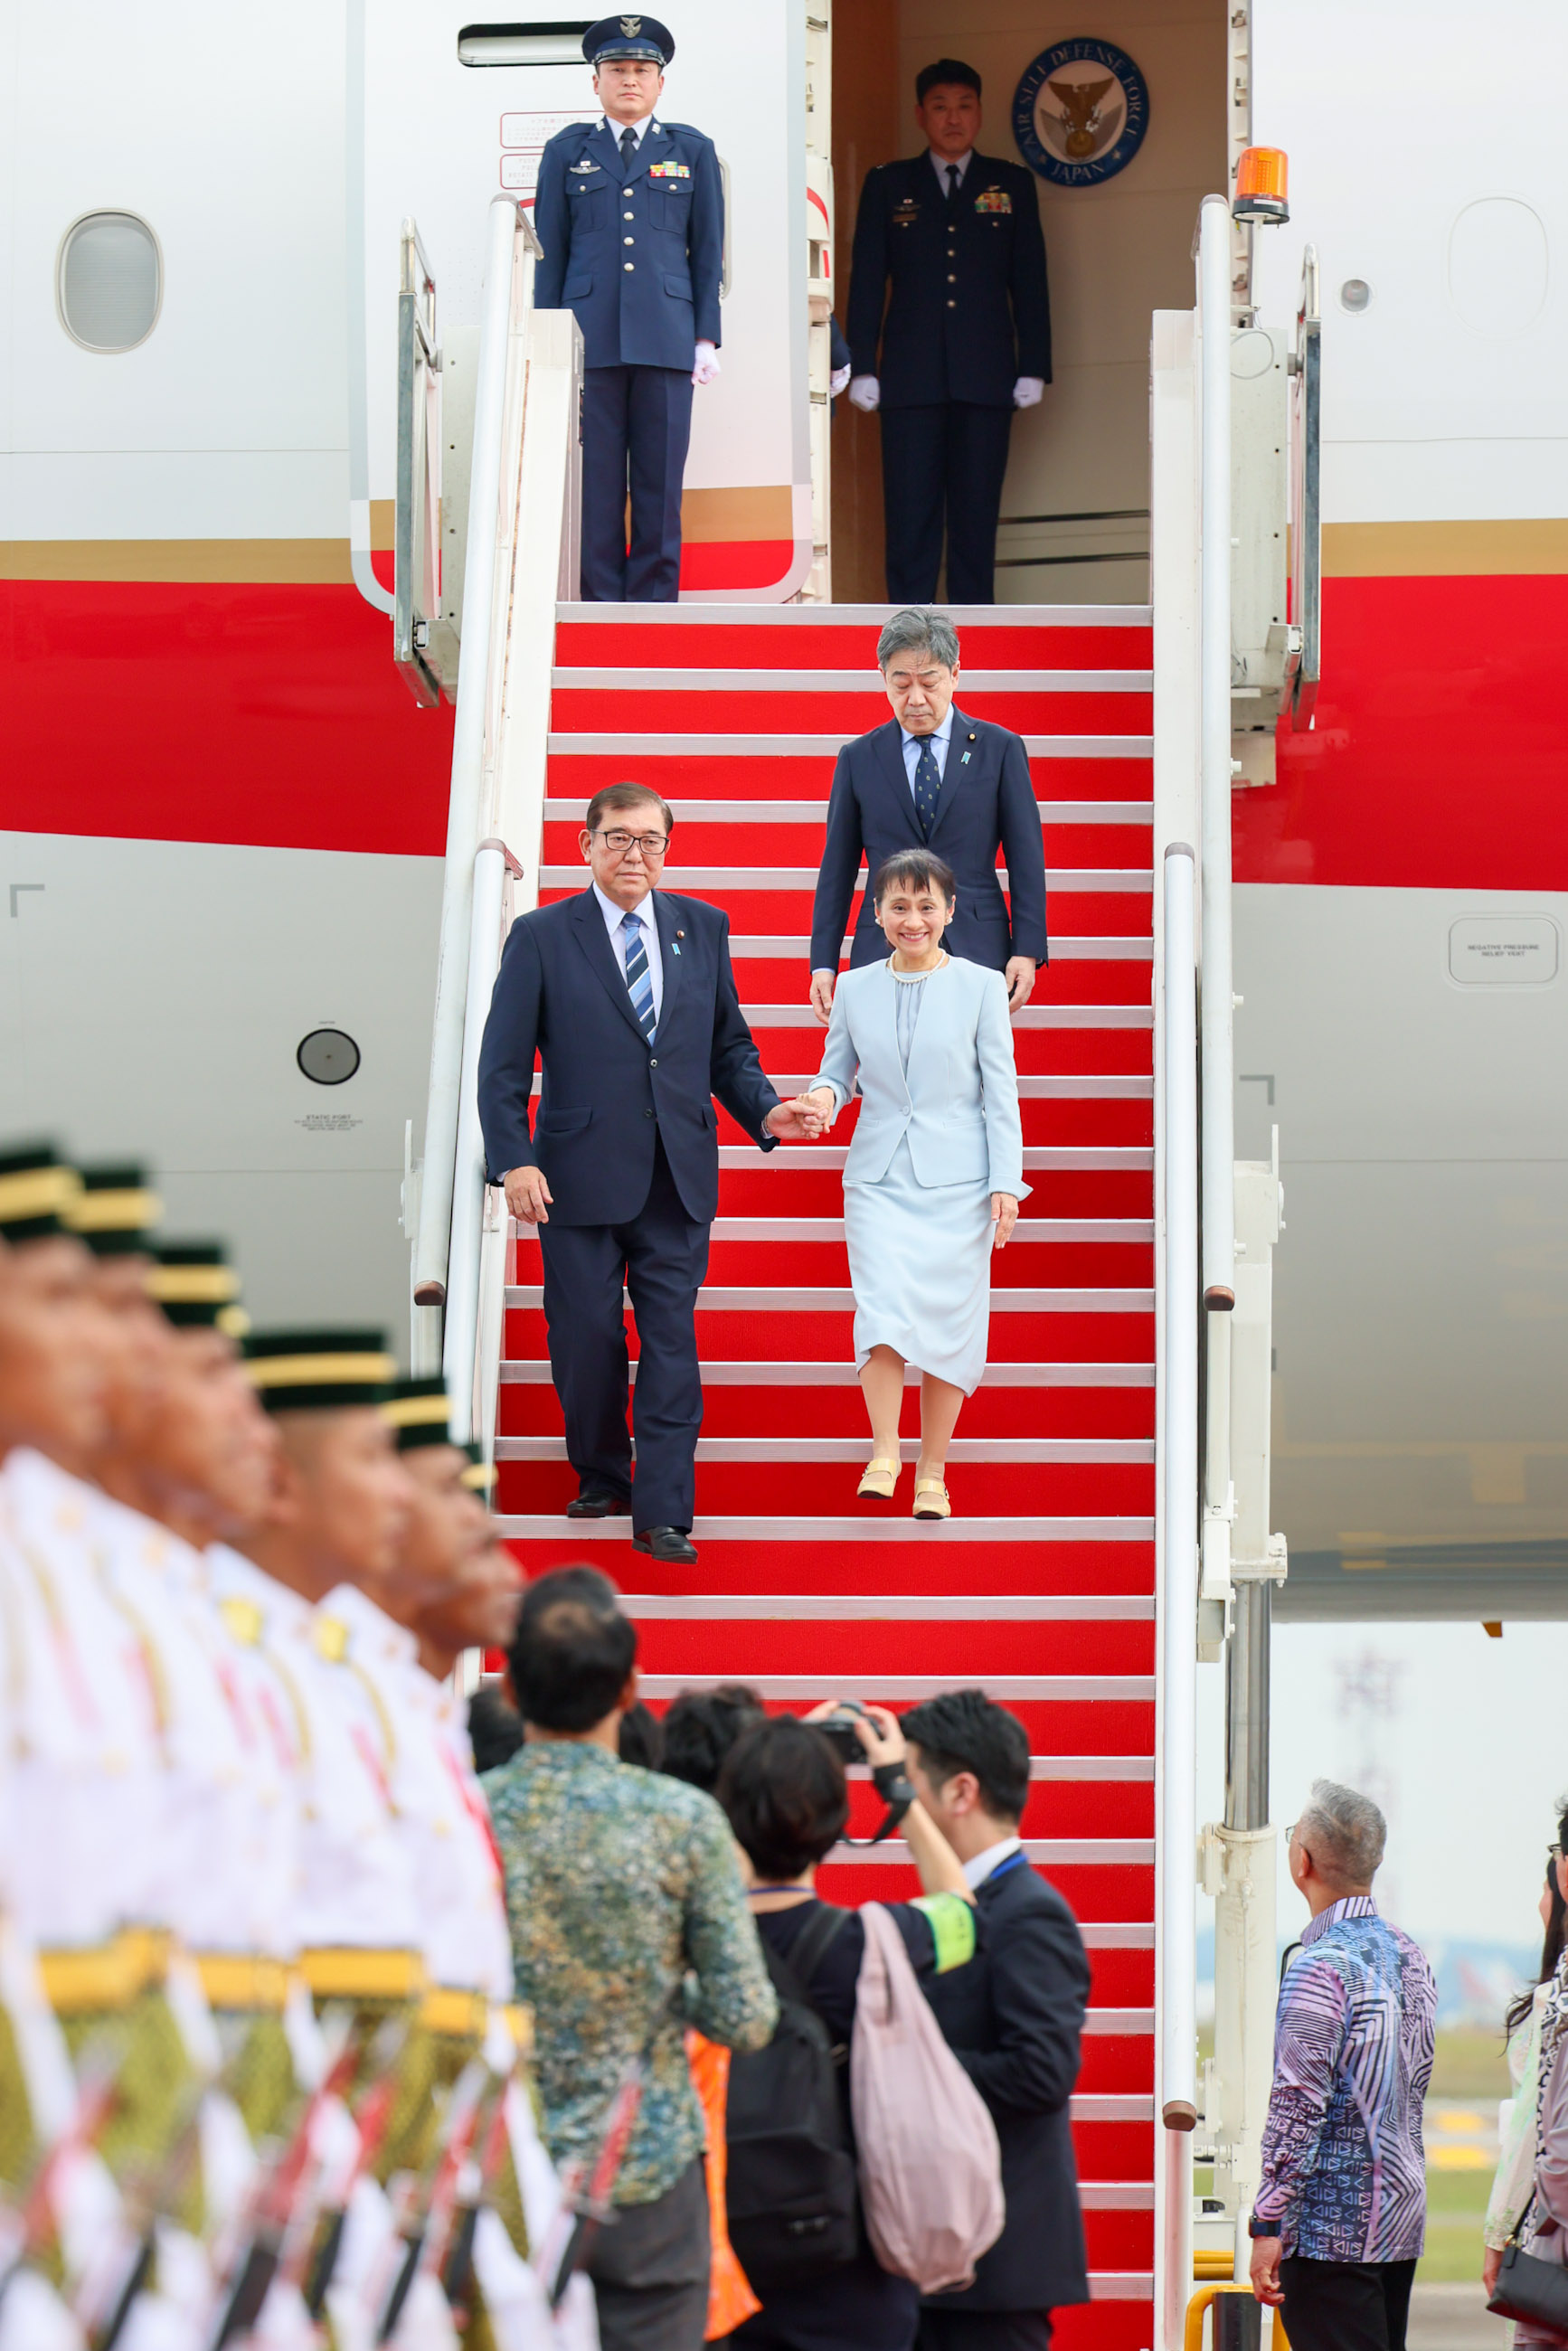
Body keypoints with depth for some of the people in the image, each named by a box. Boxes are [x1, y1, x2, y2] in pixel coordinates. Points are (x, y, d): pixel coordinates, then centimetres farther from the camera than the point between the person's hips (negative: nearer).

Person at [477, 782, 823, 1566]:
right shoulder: (541, 938, 0)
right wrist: (513, 1160, -13)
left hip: (678, 1179, 2)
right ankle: (601, 1477, 26)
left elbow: (729, 1045, 15)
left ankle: (663, 1513, -4)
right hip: (580, 1178, -1)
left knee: (671, 1344, -3)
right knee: (586, 1340, 5)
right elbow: (503, 1064, -3)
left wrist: (764, 1111, -3)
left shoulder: (703, 929, 10)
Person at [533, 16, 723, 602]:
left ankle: (652, 613, 2)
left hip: (665, 341, 0)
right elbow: (549, 253, 11)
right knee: (594, 487, -3)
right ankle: (599, 611, 0)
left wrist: (707, 339, 3)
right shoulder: (566, 152, 12)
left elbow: (708, 252, 11)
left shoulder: (692, 151, 12)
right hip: (590, 342, 0)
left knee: (660, 488, -2)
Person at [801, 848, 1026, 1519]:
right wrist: (823, 1097, -9)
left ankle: (933, 1473, 9)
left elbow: (1000, 1092, 2)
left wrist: (1005, 1183, -3)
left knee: (947, 1325, 1)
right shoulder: (855, 990, 7)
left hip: (956, 1182, -1)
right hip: (879, 1179, 1)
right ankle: (884, 1453, -9)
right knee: (883, 1312, -17)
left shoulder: (980, 987, 2)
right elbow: (837, 1071, 16)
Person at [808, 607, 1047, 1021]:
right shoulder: (858, 759, 10)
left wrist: (1027, 951, -4)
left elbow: (1027, 860, 5)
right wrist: (823, 965, 5)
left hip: (976, 955, -1)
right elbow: (837, 870, 11)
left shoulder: (999, 749, 6)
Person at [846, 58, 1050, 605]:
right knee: (910, 515, -5)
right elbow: (866, 280, 8)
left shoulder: (1012, 185, 12)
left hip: (986, 376, 1)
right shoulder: (888, 185, 11)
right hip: (911, 376, -1)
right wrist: (862, 367, -1)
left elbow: (1030, 284, 10)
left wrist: (1033, 368, 2)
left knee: (977, 514, 0)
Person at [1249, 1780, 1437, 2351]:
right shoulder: (1407, 1954, 10)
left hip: (1332, 2224, -8)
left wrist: (1268, 2223, -16)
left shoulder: (1320, 1967, -16)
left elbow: (1298, 2107, -19)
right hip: (1401, 2215, 8)